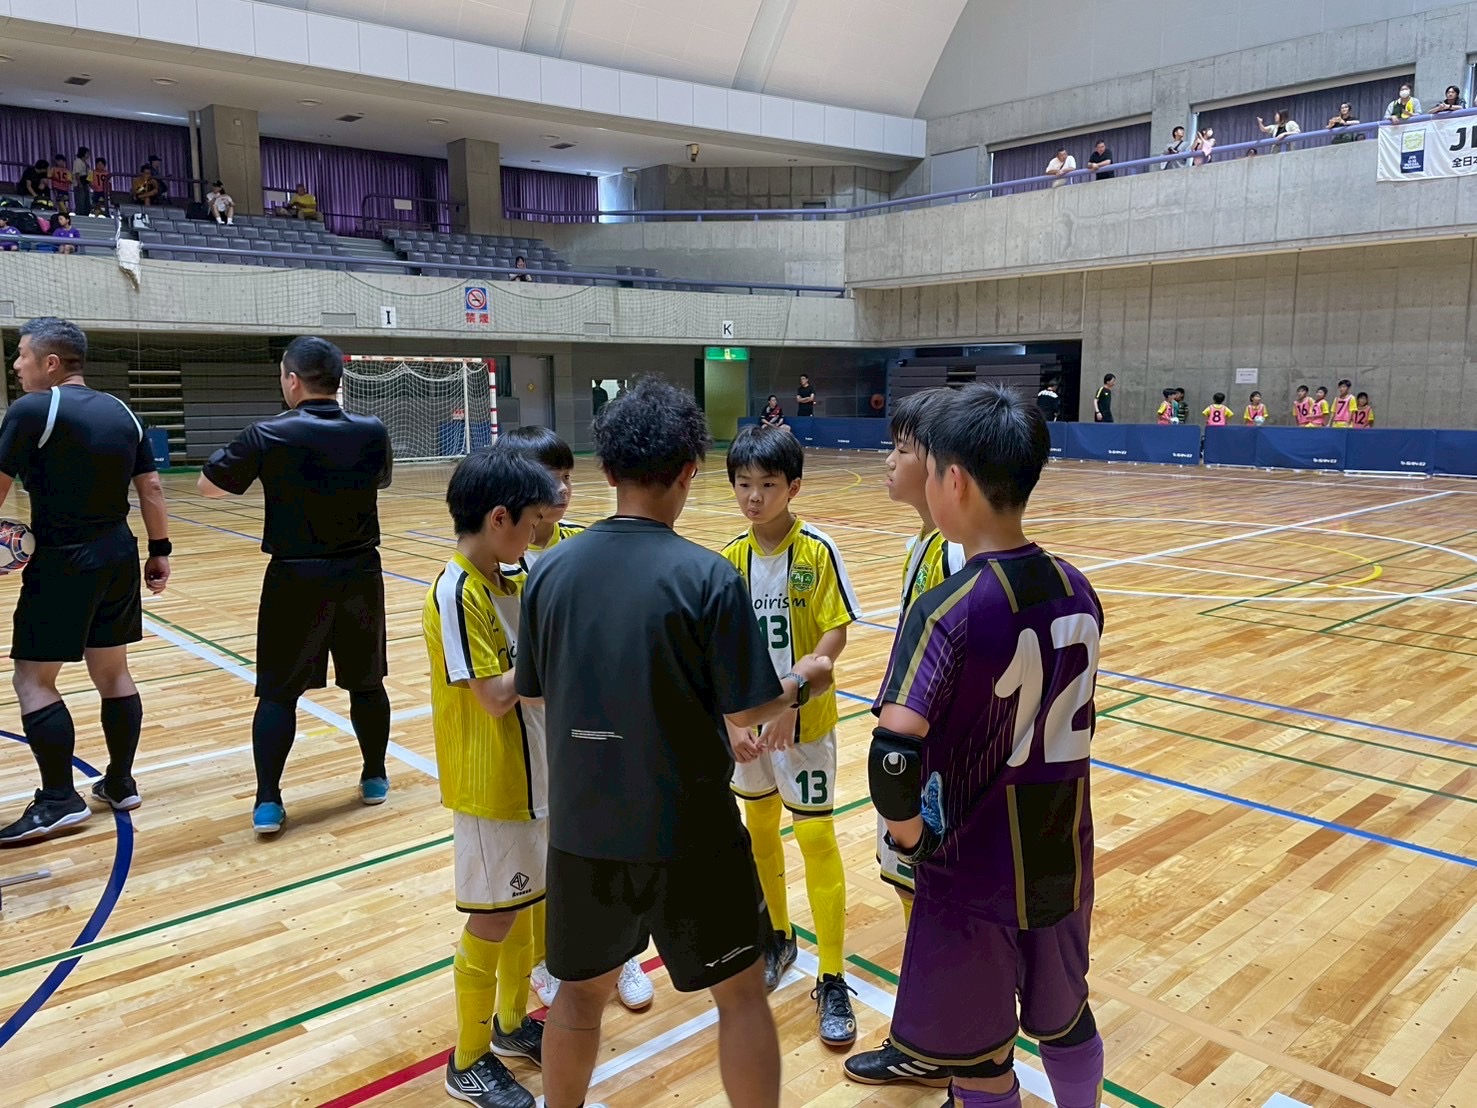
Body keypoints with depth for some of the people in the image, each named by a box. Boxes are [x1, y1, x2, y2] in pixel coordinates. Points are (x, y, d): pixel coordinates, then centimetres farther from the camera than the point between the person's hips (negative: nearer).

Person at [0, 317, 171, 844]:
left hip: (63, 564, -7)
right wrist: (160, 551, 13)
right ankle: (120, 784, 21)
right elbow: (151, 488, 8)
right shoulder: (121, 412, 8)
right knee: (112, 673, 14)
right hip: (119, 558, 7)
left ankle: (58, 800, 2)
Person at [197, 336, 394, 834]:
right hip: (359, 573, 3)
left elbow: (208, 486, 0)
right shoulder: (372, 432, -4)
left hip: (296, 578, -2)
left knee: (278, 692, 6)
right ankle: (375, 778, 28)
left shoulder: (269, 435, -11)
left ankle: (267, 802, 6)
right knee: (366, 682, 16)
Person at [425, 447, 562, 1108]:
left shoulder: (514, 578, 5)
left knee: (523, 902, 20)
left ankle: (512, 1023, 39)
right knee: (492, 917, 5)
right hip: (490, 784, -8)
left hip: (533, 772, 8)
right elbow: (495, 696, -24)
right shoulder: (456, 595, -22)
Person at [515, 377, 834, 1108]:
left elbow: (534, 694, 6)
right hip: (687, 830, -4)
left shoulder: (550, 571, -5)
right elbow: (746, 711, -14)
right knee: (740, 992, 17)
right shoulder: (706, 577, -18)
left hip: (583, 825, 4)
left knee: (580, 991, 24)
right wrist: (803, 683, 7)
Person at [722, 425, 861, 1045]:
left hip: (805, 720, -4)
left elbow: (835, 635, -14)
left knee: (816, 839, 0)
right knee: (759, 827, 17)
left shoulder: (817, 552, -13)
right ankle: (778, 939, 39)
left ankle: (832, 979, 12)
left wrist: (791, 700, -22)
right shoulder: (731, 558, -1)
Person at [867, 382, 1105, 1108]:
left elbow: (893, 761, -31)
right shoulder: (1077, 592, -3)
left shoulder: (948, 611, -24)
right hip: (1063, 862, 6)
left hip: (974, 877, -6)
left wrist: (908, 837, -13)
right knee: (1066, 1023, 27)